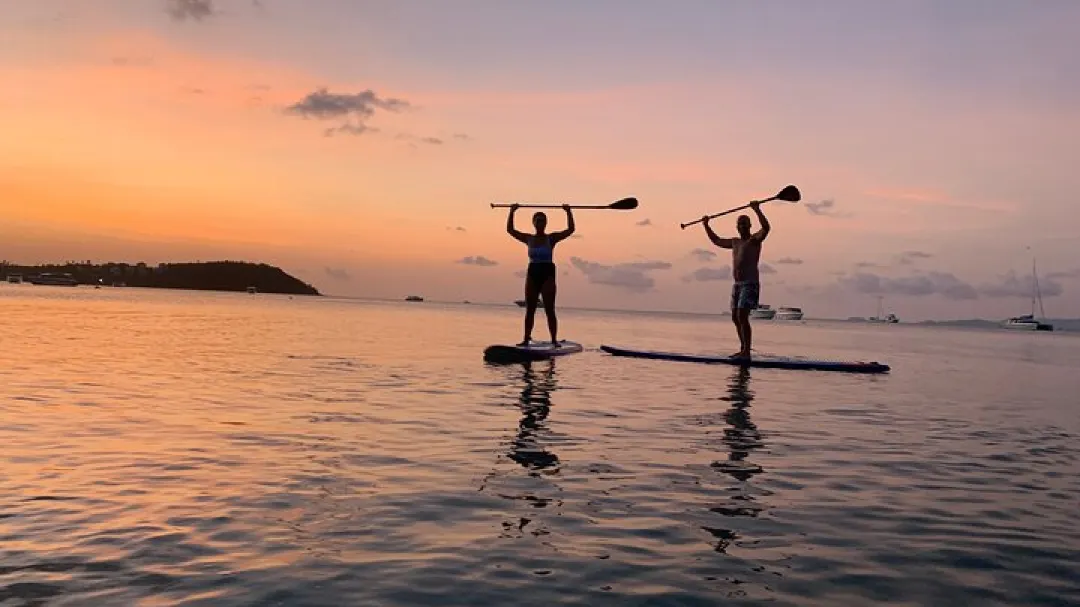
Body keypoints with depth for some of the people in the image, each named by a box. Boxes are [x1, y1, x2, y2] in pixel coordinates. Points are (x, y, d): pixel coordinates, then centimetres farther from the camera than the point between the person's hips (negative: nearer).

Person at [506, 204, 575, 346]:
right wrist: (512, 211, -1)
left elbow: (570, 229, -7)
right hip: (532, 273, 3)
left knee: (549, 310, -4)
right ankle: (527, 338, 11)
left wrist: (568, 212, -11)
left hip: (548, 273, -3)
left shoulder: (552, 238, 1)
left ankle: (554, 339, -3)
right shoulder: (528, 239, 7)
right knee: (530, 310, 6)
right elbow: (510, 229, 3)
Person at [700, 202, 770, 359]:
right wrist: (706, 226, 30)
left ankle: (747, 351, -16)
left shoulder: (755, 239, -4)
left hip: (750, 284, -8)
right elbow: (717, 241, 33)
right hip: (737, 284, 8)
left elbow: (766, 228, -25)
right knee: (735, 318, 11)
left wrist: (757, 210, -31)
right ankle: (743, 349, 22)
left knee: (742, 316, -18)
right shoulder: (735, 242, 18)